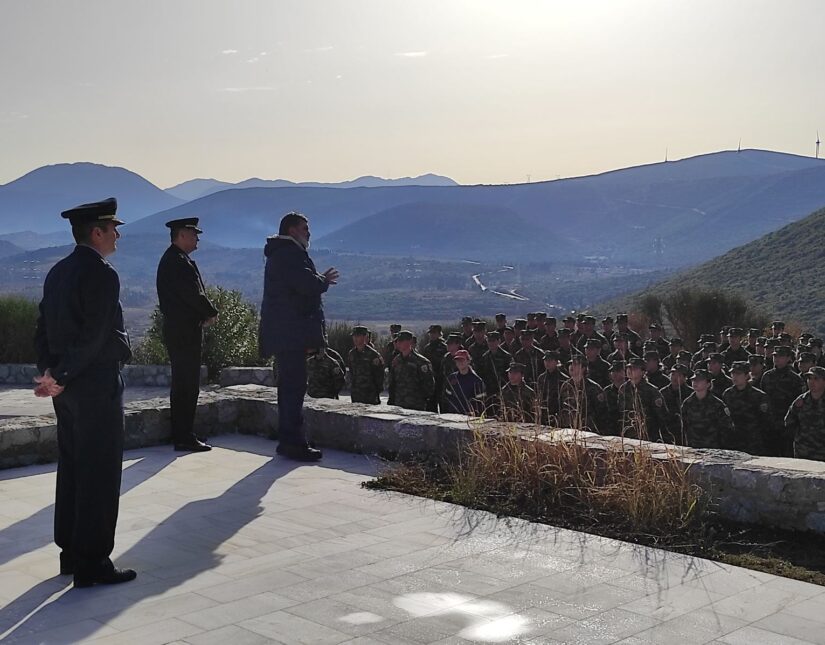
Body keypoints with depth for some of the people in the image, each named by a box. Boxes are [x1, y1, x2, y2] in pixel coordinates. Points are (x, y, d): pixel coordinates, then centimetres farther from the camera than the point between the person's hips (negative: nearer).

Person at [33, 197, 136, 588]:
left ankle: (70, 553, 26)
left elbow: (44, 329, 10)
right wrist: (61, 378, -16)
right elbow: (95, 337, -22)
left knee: (71, 470, 16)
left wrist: (49, 372, 3)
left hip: (67, 387, 9)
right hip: (97, 386, -9)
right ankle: (91, 564, 5)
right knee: (99, 475, -2)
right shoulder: (102, 274, -16)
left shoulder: (58, 272, 11)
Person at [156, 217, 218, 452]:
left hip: (178, 330, 11)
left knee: (182, 384, 14)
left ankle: (182, 434, 21)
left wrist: (204, 314, 5)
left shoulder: (172, 259, 18)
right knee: (188, 385, -7)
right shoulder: (178, 261, -15)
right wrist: (212, 313, -5)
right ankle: (184, 437, -3)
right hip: (184, 332, -11)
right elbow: (193, 294, -20)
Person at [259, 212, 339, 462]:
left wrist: (319, 280, 13)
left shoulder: (280, 254, 23)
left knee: (290, 386, 13)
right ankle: (295, 443, -10)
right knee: (294, 386, -11)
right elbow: (307, 283, -23)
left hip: (285, 332, 11)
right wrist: (324, 280, -3)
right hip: (290, 331, -11)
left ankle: (288, 441, 18)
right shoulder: (289, 253, -12)